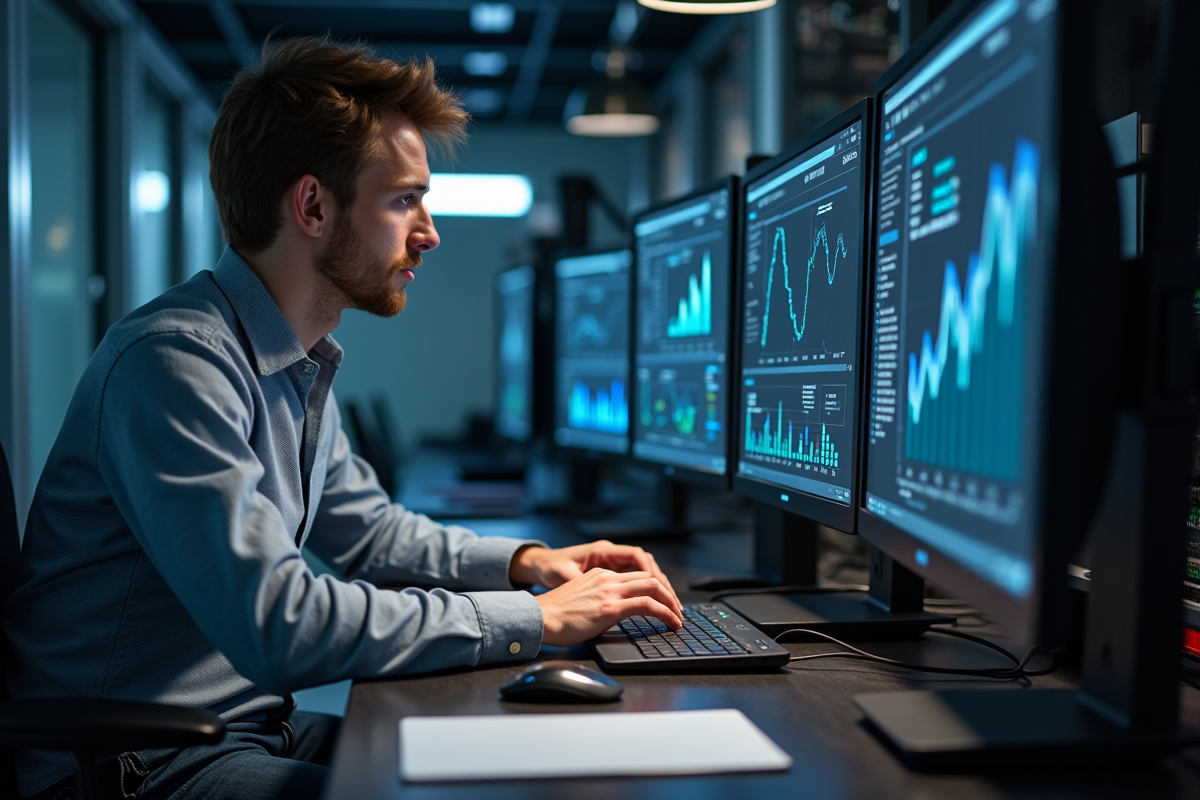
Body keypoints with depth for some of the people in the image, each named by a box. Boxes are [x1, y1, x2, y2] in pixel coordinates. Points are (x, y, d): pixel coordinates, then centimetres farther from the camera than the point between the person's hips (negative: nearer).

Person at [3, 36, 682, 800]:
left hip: (254, 723, 9)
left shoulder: (299, 365, 8)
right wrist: (536, 619, -22)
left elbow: (366, 528, 21)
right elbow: (280, 623, -29)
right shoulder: (174, 360, -22)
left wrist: (527, 560, 6)